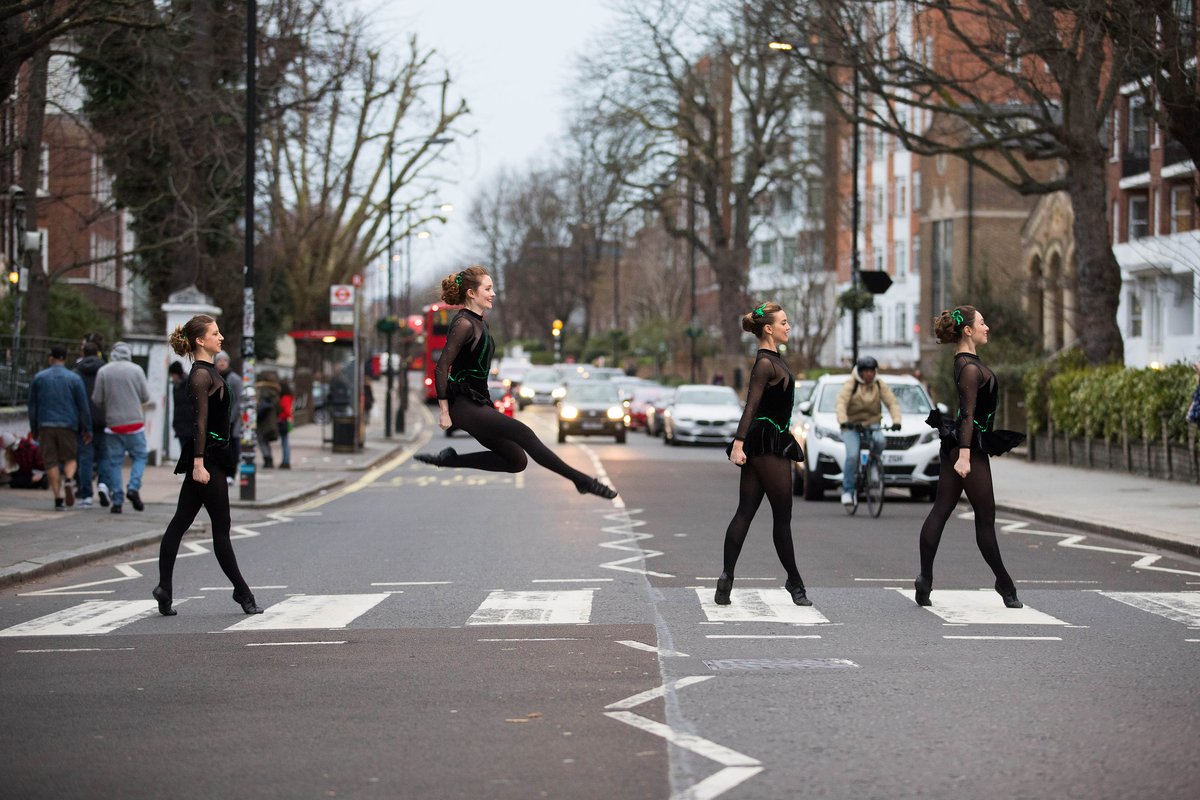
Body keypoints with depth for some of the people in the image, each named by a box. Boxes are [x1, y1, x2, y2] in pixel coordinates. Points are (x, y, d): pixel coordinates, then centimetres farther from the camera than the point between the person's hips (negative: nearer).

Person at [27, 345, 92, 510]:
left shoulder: (38, 378, 6)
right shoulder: (74, 379, 1)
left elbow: (32, 406, 9)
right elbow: (83, 407, 0)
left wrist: (34, 429, 16)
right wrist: (87, 429, 7)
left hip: (45, 425, 1)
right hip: (68, 425, -1)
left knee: (51, 462, 3)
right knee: (70, 458, 11)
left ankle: (58, 498, -2)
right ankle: (68, 480, -18)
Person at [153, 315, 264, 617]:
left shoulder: (208, 372, 16)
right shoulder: (201, 375, -13)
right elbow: (201, 421, -18)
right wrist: (198, 463, -22)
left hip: (211, 455, 10)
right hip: (206, 456, -10)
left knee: (181, 522, 6)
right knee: (221, 527, -2)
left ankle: (164, 588, 6)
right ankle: (242, 592, 5)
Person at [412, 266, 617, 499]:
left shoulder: (479, 322, 15)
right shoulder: (464, 324, -14)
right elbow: (441, 368, -18)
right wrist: (445, 412, -19)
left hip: (478, 402, 10)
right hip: (463, 405, -10)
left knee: (516, 460, 5)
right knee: (523, 434, -17)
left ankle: (448, 459, 9)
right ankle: (582, 480, -17)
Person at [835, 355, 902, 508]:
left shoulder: (880, 385, 1)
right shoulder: (851, 385, -8)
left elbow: (892, 402, -6)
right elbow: (841, 403, -20)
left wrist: (896, 421, -23)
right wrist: (843, 421, -38)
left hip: (872, 424, 2)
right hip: (851, 426, -2)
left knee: (880, 441, -31)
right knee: (852, 455, -22)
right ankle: (847, 490, -12)